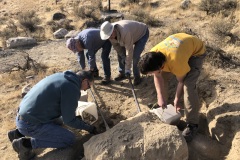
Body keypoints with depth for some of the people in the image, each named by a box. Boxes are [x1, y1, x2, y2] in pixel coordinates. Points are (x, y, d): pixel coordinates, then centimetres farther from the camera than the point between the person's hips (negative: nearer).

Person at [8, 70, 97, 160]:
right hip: (30, 124, -9)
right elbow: (69, 120, -11)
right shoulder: (72, 89, -17)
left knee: (58, 122, 29)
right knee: (70, 140, -4)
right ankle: (26, 143, -3)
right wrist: (88, 127, 4)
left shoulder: (59, 76, 9)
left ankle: (19, 133, 20)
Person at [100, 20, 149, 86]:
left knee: (135, 56, -20)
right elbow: (116, 45, -5)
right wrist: (123, 56, -6)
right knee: (120, 53, 1)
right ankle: (122, 73, 17)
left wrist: (128, 69, -33)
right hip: (132, 33, 7)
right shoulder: (110, 33, -22)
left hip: (142, 33, -7)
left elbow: (129, 51, -38)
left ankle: (137, 76, -1)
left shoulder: (125, 33, -44)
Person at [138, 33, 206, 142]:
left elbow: (181, 82, -23)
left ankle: (192, 124, -8)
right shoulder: (153, 55, -27)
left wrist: (176, 100, -10)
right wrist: (160, 97, -19)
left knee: (189, 85, -20)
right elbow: (158, 77, -12)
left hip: (196, 51, -6)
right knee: (163, 77, -1)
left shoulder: (176, 62, -43)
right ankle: (162, 106, 22)